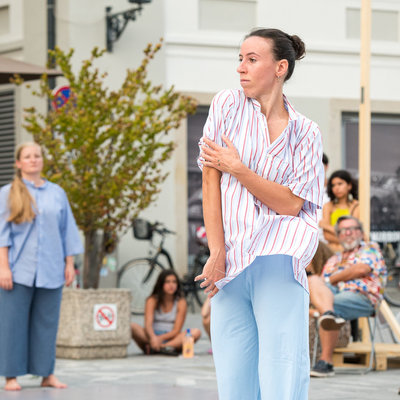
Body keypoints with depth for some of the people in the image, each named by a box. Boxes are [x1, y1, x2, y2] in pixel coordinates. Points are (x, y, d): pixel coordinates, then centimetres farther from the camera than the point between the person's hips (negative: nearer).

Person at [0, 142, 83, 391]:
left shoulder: (57, 193, 11)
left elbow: (67, 231, 13)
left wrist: (70, 264, 7)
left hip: (50, 270, 2)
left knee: (47, 321, 3)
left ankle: (47, 373, 9)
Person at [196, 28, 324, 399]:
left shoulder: (306, 132, 8)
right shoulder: (228, 105, 9)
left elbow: (290, 203, -1)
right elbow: (210, 182, 4)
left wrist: (237, 168, -9)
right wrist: (217, 254, -3)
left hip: (277, 258, -2)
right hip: (230, 261, 2)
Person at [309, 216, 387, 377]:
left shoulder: (370, 248, 17)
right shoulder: (334, 258, 34)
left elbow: (361, 269, -4)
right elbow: (323, 280, 21)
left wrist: (332, 279, 2)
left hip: (360, 297, -5)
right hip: (332, 293, 5)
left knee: (333, 304, -36)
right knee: (313, 280, -25)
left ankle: (326, 361, -35)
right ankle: (328, 314, -57)